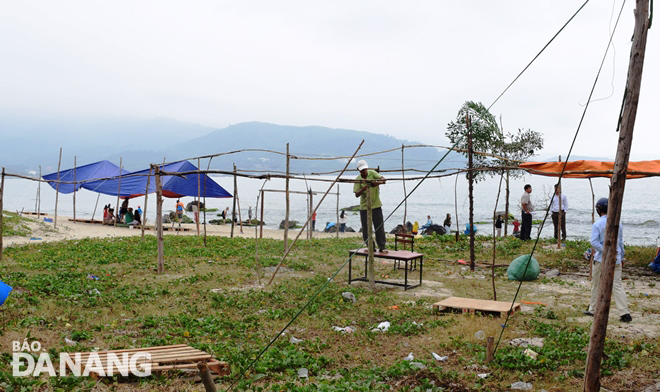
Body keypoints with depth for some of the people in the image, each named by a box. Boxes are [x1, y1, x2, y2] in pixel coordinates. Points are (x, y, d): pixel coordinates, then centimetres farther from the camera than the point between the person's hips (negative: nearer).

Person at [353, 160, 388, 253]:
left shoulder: (372, 173, -1)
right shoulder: (358, 179, 0)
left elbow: (383, 179, -13)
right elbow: (357, 194, -7)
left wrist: (377, 183, -33)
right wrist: (364, 188, -24)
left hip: (376, 205, -1)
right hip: (364, 207, 1)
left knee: (379, 227, -1)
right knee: (366, 229, 3)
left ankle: (382, 247, 7)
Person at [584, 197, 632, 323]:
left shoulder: (597, 224, -9)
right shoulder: (618, 223, 4)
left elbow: (594, 242, -21)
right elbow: (621, 242, 13)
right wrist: (621, 257, 21)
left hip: (601, 259, -4)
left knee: (596, 284, 10)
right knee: (617, 285, 4)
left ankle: (593, 309, 19)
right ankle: (624, 312, -4)